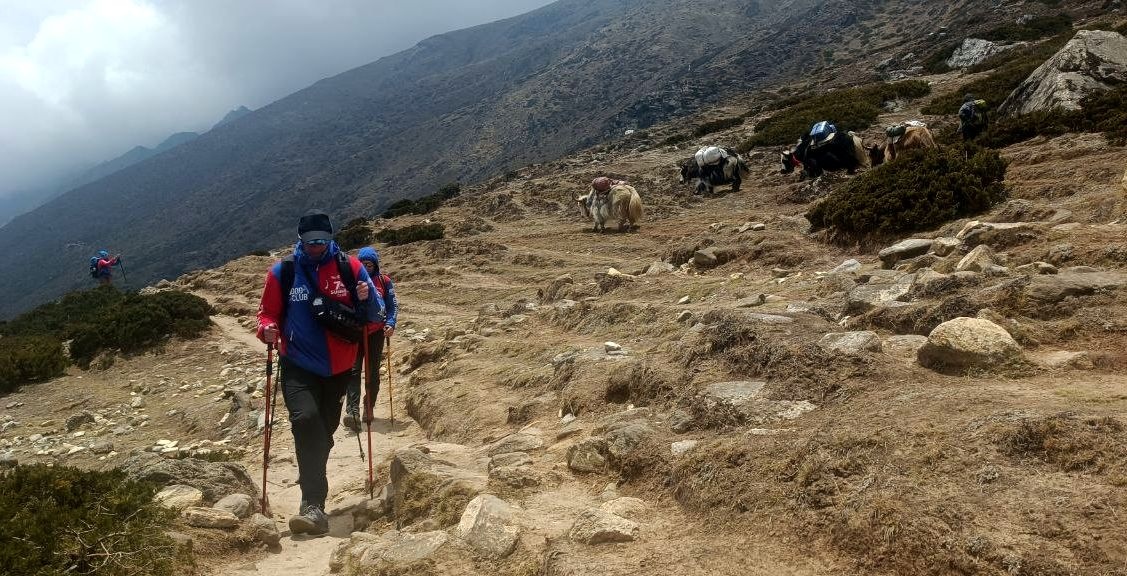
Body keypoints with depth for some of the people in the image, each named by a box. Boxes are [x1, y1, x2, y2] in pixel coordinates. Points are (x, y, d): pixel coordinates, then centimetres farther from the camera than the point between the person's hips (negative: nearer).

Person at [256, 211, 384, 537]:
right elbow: (267, 312, 7)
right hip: (298, 366, -2)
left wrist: (366, 299, -21)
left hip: (339, 368, 2)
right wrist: (268, 329, -15)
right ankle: (313, 506, -27)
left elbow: (375, 316, 1)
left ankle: (312, 490, 39)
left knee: (325, 428, 15)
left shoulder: (349, 267, -1)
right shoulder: (283, 272, -1)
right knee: (306, 419, -25)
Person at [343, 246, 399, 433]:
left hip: (376, 333, 1)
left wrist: (390, 323, -9)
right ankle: (353, 412, -23)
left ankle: (369, 409, 25)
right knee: (354, 370, -13)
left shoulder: (384, 281, 4)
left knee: (373, 372, 10)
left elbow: (393, 305, 6)